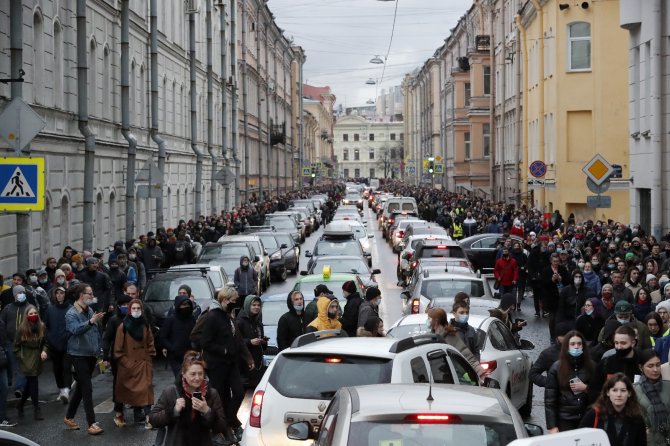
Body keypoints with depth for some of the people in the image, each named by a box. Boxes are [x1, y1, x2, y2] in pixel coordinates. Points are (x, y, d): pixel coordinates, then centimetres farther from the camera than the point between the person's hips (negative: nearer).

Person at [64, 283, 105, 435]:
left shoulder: (90, 311, 9)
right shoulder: (72, 313, -13)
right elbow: (75, 330, -32)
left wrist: (98, 350, 14)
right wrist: (91, 321, -44)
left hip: (91, 354, 8)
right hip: (78, 355, -8)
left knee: (81, 387, 15)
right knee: (87, 388, -10)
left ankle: (69, 417, 29)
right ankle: (91, 424, -8)